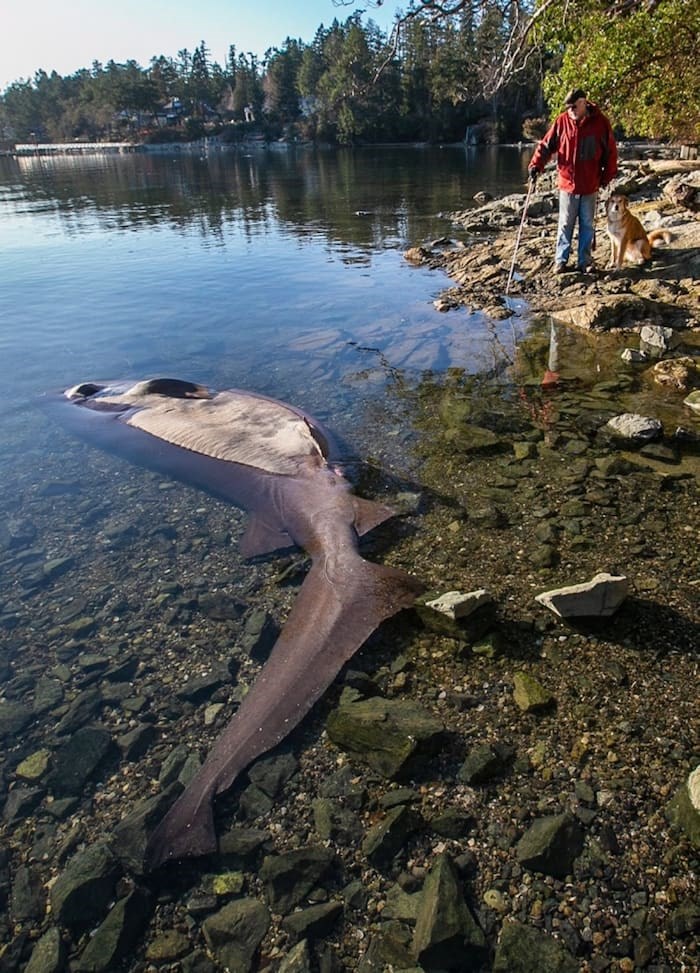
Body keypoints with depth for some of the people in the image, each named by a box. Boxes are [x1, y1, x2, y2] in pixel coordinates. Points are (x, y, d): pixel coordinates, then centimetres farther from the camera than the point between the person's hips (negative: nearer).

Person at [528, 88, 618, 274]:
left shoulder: (600, 122, -3)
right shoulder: (562, 121, -2)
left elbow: (610, 151, 3)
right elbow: (546, 145, -1)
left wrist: (607, 176, 2)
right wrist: (536, 165, -15)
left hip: (590, 185, 0)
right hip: (567, 183, 0)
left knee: (587, 225, 8)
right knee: (565, 224, 5)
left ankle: (585, 261, 17)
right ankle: (560, 260, 15)